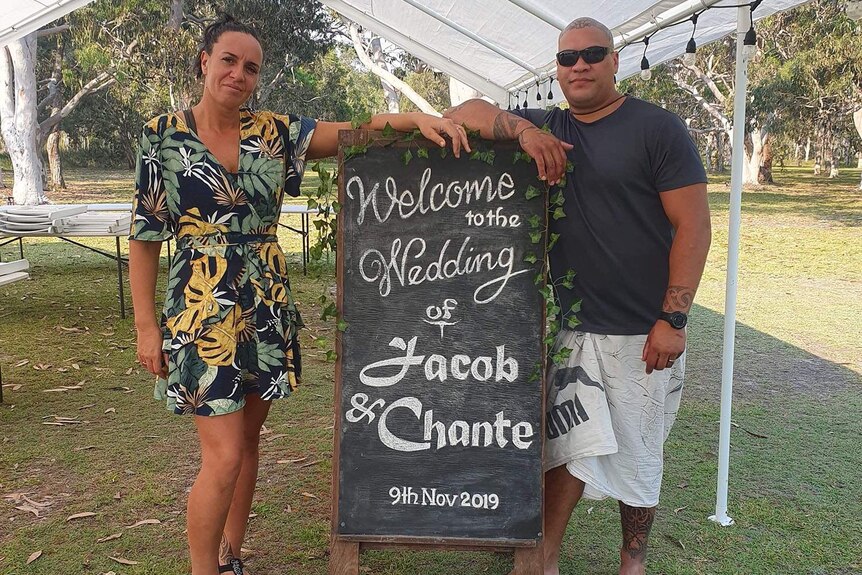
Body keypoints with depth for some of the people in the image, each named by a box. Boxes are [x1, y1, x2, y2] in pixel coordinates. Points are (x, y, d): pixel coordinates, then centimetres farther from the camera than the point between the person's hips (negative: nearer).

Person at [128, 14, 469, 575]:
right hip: (202, 311, -4)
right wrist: (147, 326, -5)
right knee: (224, 455, -7)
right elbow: (144, 237, -2)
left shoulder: (274, 131, 4)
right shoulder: (164, 134, -3)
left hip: (268, 307, 4)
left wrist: (416, 118, -25)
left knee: (247, 440, 14)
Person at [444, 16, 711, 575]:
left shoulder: (658, 127, -4)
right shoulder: (547, 127, 10)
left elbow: (694, 225, -8)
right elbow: (464, 113, 3)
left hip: (642, 332, -2)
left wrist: (674, 319, -13)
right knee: (571, 444, 4)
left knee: (637, 456, 11)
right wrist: (523, 129, -15)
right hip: (570, 325, 2)